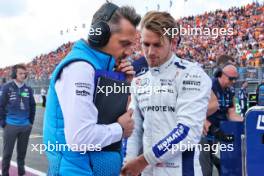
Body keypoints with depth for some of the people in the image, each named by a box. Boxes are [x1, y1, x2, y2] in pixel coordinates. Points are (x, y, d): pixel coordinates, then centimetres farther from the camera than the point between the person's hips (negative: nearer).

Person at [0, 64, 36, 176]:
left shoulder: (28, 89, 5)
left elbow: (32, 106, 13)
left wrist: (31, 122, 9)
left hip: (25, 126, 3)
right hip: (11, 125, -3)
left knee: (22, 152, 13)